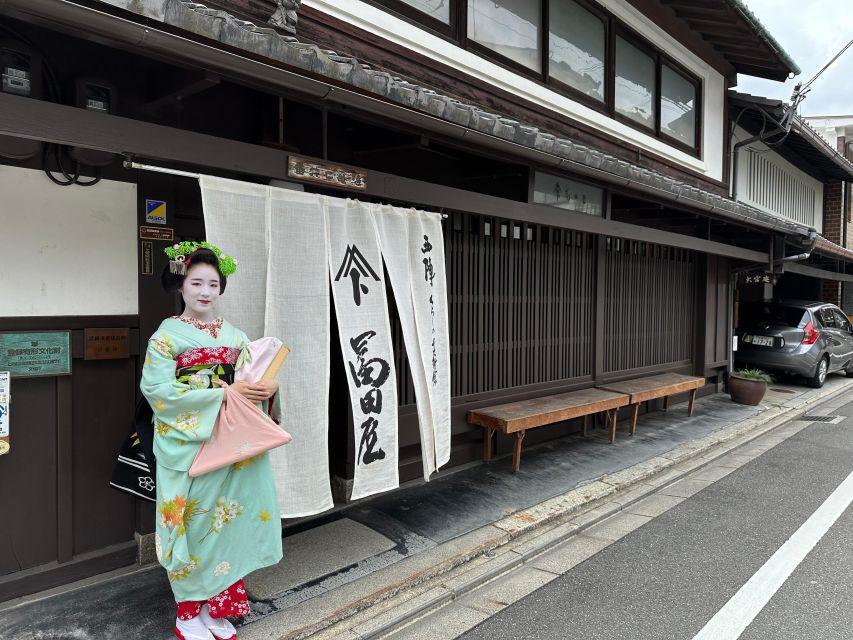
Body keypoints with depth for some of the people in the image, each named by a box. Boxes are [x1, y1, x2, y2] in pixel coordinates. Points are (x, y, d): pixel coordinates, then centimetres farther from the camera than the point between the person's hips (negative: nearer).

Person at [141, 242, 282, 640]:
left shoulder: (236, 336, 11)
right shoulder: (167, 334, -4)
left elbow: (253, 380, 11)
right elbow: (157, 389, -15)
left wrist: (269, 388, -15)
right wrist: (225, 393, -21)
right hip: (189, 446, -4)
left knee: (229, 520, 8)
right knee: (193, 523, 2)